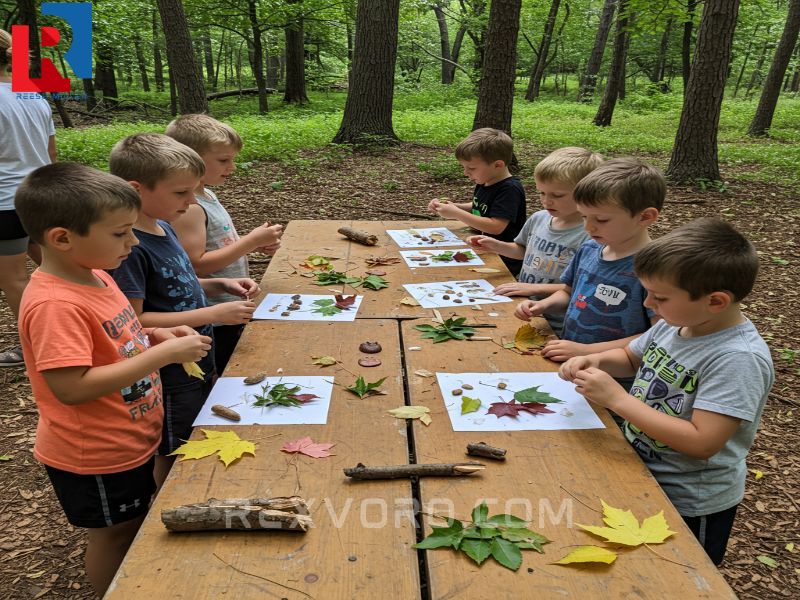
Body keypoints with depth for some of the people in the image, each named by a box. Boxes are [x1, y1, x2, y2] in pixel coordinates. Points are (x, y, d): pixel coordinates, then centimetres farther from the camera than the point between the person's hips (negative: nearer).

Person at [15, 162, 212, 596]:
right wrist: (162, 354, -32)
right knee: (113, 534, 14)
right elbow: (72, 387, -33)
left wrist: (153, 336, -5)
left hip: (130, 441, 9)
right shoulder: (54, 304, -30)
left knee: (135, 523, 27)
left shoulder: (95, 276, 0)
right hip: (95, 458, -9)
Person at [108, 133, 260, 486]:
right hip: (170, 378, -9)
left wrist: (220, 285, 0)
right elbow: (133, 322, -25)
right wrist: (212, 314, -26)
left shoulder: (163, 227, 3)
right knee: (173, 459, 11)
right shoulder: (129, 248, -24)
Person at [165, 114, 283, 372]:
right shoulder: (188, 207, -21)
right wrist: (250, 242, -24)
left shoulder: (207, 195, 9)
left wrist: (256, 244, 0)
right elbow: (195, 264, -26)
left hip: (233, 310, 9)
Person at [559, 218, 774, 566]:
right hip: (641, 473, 7)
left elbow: (702, 442, -34)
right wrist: (596, 361, -10)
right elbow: (630, 357, 12)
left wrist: (617, 399, -33)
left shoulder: (738, 359, -30)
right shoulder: (673, 324, -7)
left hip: (688, 503, -7)